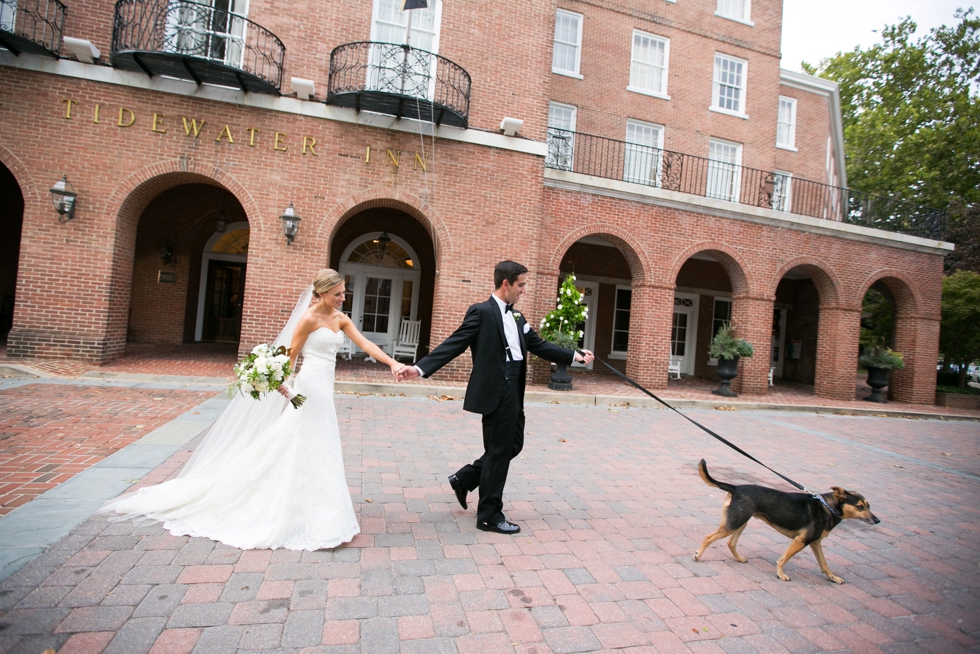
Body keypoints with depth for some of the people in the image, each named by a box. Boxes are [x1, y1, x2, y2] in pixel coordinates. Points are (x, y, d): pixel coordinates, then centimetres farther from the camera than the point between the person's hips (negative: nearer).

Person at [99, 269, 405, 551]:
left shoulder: (340, 318, 10)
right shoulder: (310, 317, -11)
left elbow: (365, 343, 2)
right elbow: (291, 354, -11)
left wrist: (392, 362, -9)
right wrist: (283, 380, -27)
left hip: (324, 390, 8)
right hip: (310, 389, -8)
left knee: (318, 451, 14)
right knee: (305, 451, -2)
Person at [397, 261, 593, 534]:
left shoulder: (517, 317, 14)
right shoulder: (481, 312, -10)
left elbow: (539, 345, 19)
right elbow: (454, 344, -14)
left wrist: (575, 356, 18)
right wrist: (420, 368, -23)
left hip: (514, 392, 9)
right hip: (496, 392, -9)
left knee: (512, 446, 17)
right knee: (499, 451, 2)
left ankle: (464, 478, 33)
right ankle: (489, 516, 19)